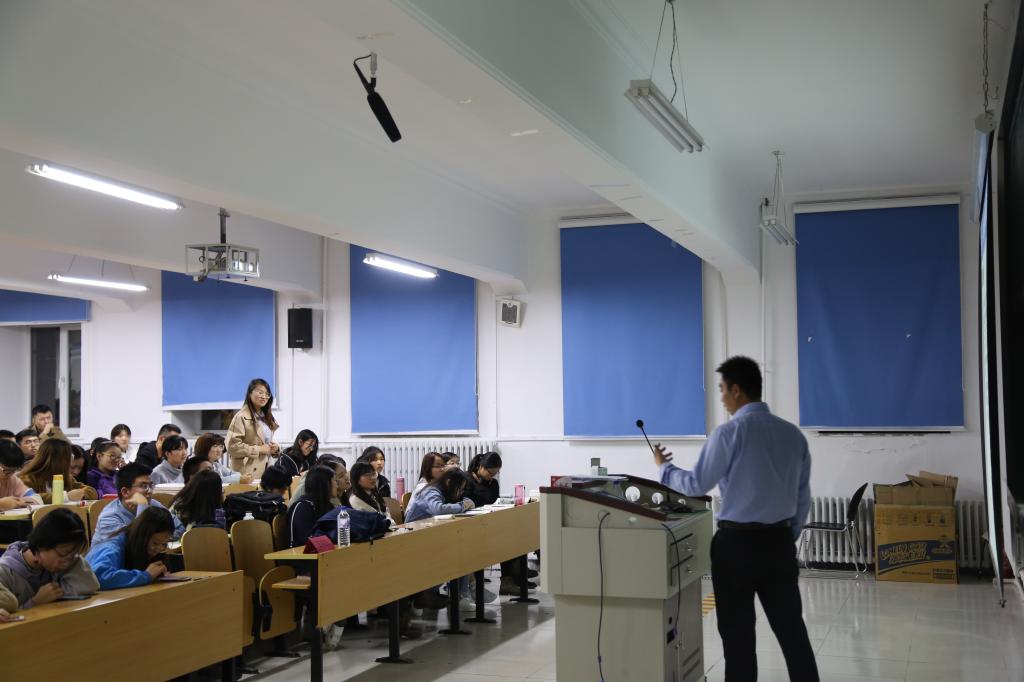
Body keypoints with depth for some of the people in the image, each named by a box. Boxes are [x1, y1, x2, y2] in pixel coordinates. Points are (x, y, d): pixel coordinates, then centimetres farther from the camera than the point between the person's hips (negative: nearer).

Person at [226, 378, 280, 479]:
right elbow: (233, 446, -17)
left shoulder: (267, 417, 17)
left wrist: (275, 447, 5)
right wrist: (258, 450, -16)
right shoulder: (241, 417, -9)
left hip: (265, 471, 7)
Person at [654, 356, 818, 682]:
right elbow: (803, 498, 12)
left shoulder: (730, 432, -12)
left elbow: (696, 485, -6)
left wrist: (664, 466, 11)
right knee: (791, 629, 10)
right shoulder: (793, 433, 7)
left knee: (738, 633, 5)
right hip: (779, 541, 5)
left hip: (737, 542, -5)